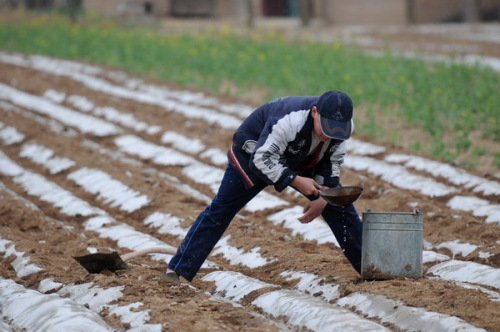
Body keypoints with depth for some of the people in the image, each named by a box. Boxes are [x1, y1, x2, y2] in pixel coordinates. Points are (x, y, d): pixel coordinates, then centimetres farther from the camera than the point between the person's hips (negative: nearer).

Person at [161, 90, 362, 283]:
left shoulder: (344, 125, -22)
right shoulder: (290, 120, -41)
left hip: (300, 162, 5)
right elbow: (262, 160, -37)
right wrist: (295, 180, -42)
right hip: (254, 152, -5)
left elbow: (332, 163, -7)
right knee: (220, 211, -7)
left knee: (339, 203, -1)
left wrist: (323, 198, -16)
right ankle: (177, 270, -1)